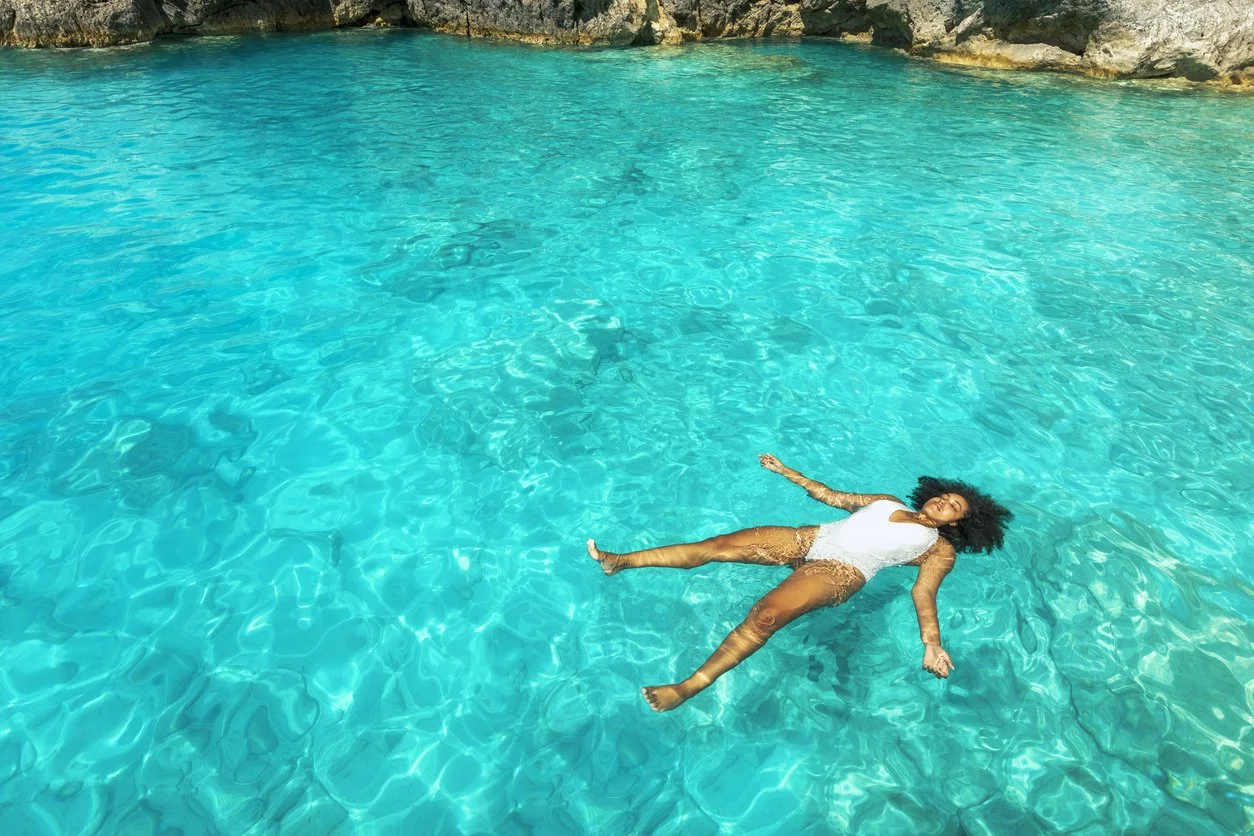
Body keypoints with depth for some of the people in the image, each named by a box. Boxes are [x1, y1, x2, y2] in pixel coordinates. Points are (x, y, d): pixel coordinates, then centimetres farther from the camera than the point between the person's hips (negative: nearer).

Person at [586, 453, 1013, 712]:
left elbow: (924, 593, 2)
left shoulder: (940, 548, 15)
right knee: (721, 544, -12)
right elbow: (831, 496, 28)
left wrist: (932, 644, -15)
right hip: (810, 539, 6)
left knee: (766, 614, -31)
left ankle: (688, 688, -30)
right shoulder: (888, 502, 28)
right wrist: (785, 470, 26)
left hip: (841, 571, -5)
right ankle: (621, 561, -11)